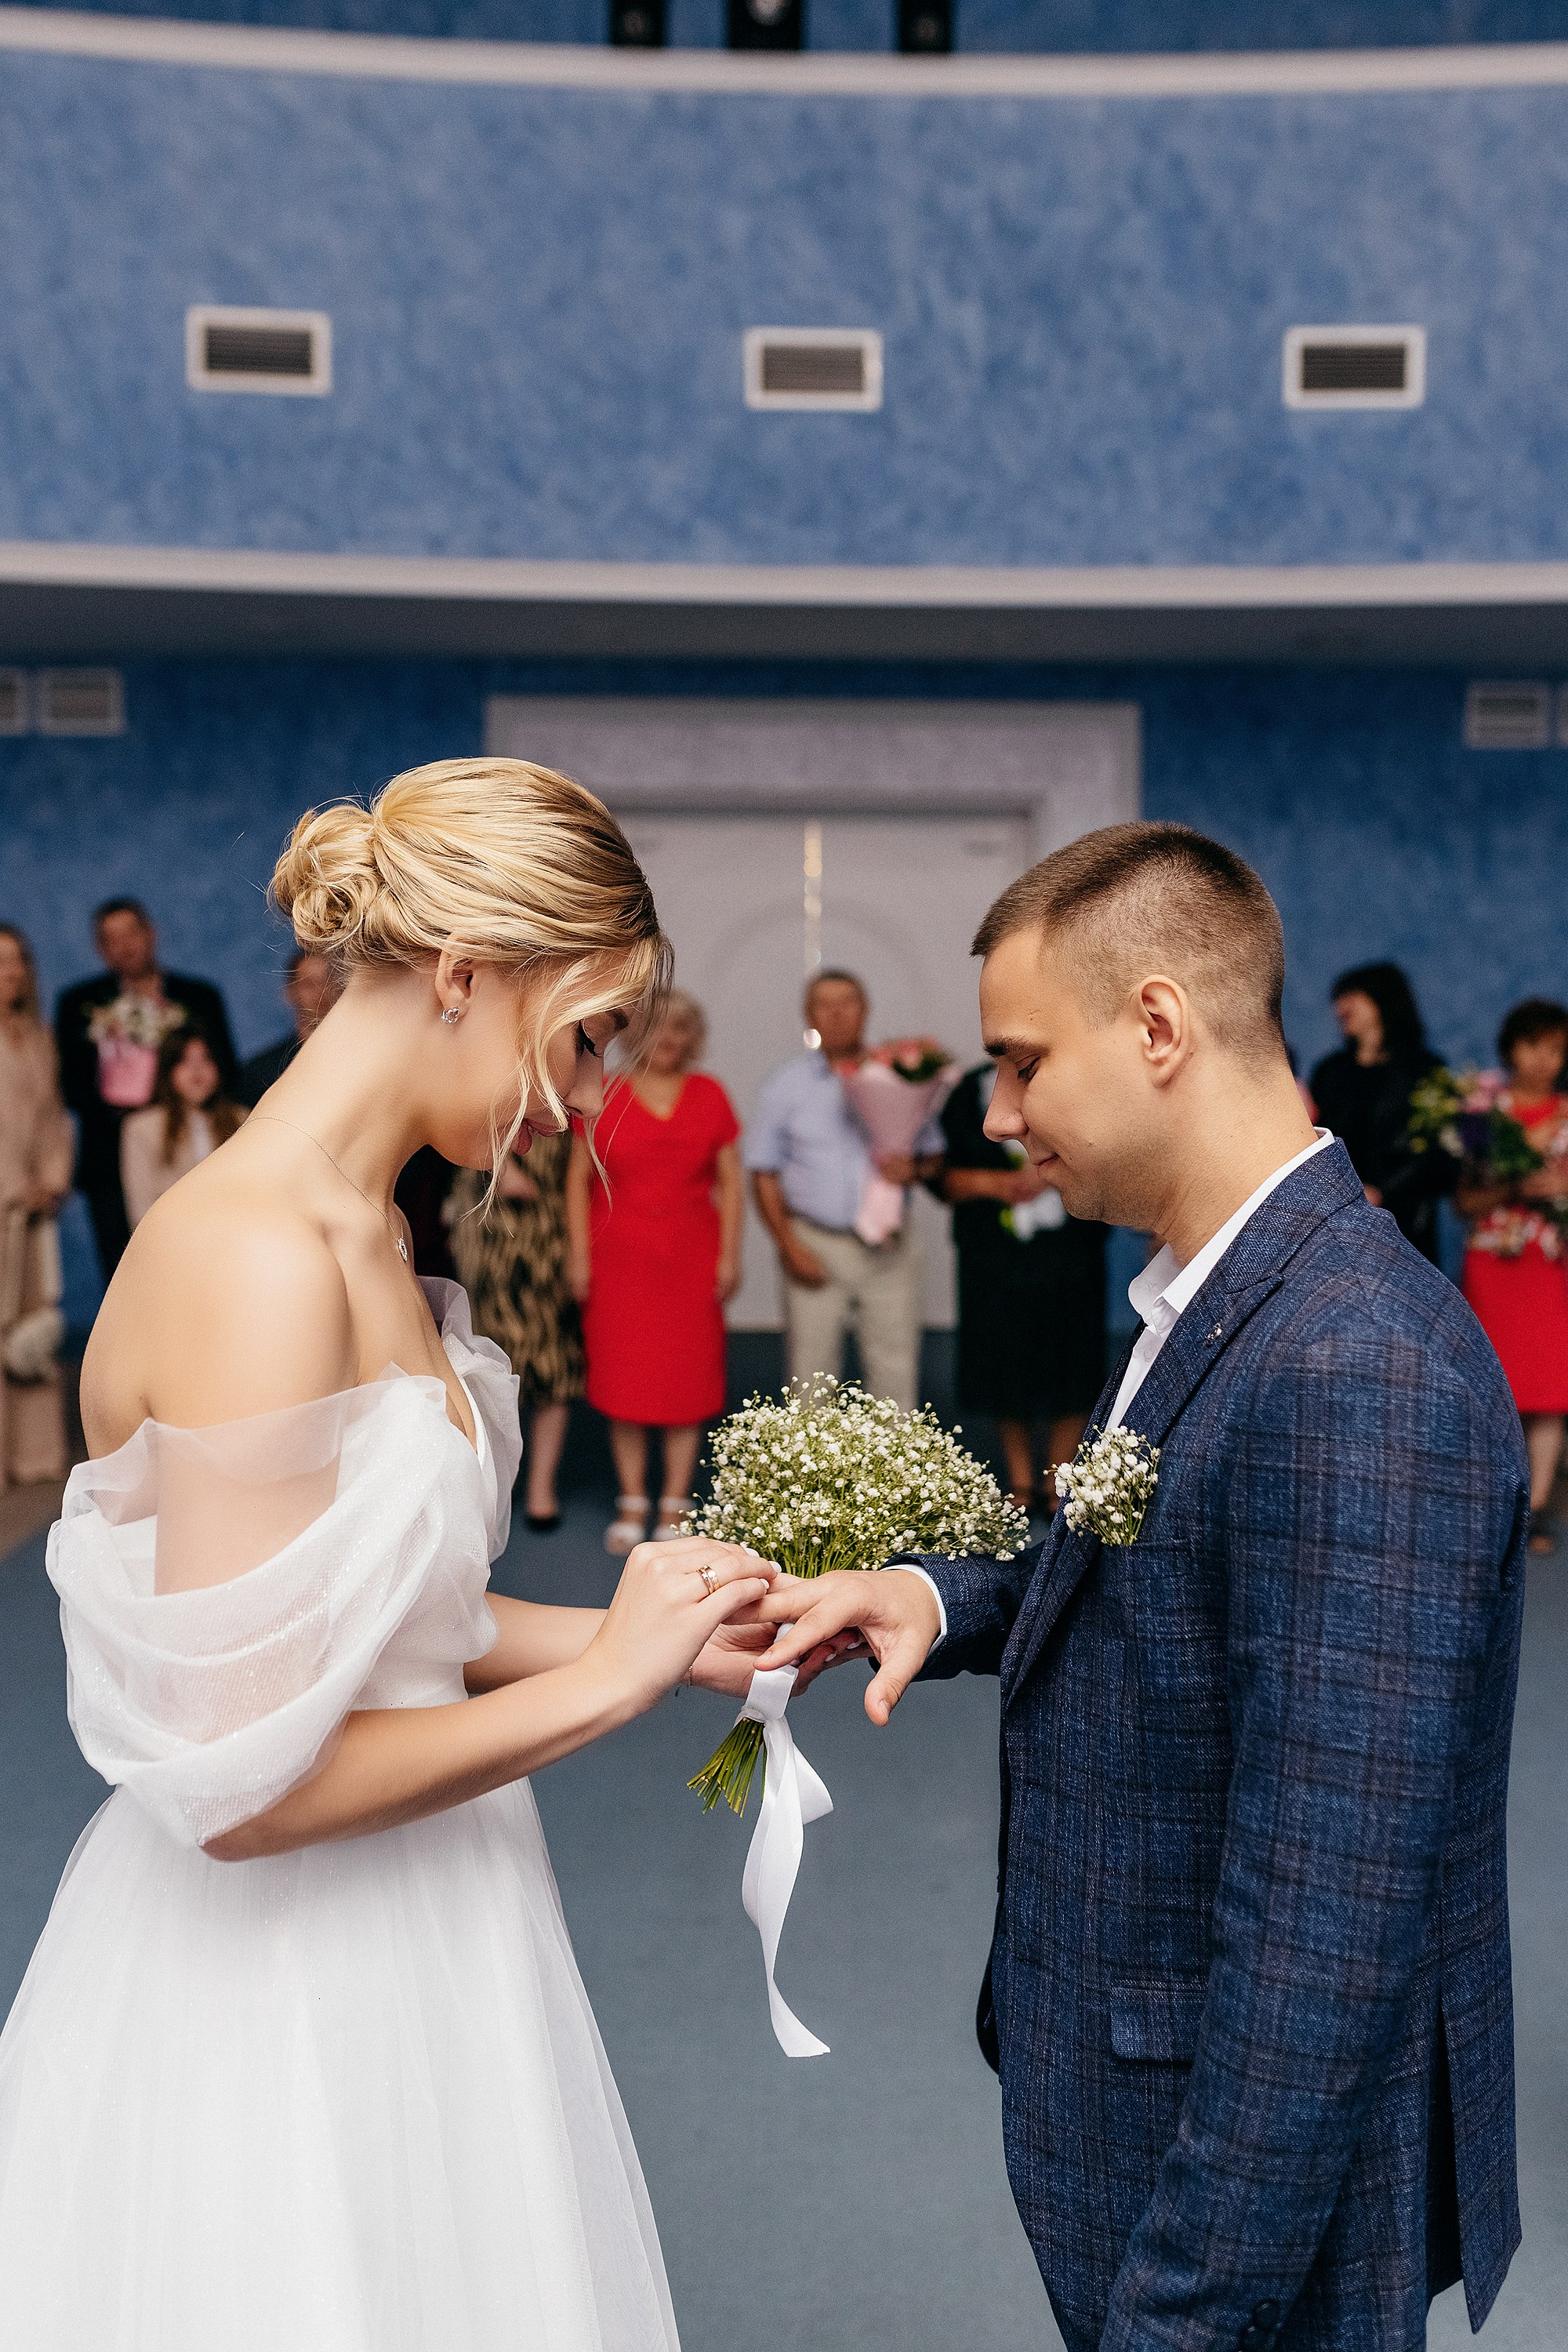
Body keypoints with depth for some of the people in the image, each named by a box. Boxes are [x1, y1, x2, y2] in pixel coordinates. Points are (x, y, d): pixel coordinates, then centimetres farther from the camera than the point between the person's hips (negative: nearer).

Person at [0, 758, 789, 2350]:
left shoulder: (360, 1240, 4)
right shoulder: (256, 1261, -25)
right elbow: (245, 1780, -26)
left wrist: (660, 1638, 3)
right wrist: (605, 1677, -16)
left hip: (391, 1949, 9)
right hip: (274, 1984, -9)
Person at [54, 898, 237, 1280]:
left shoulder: (199, 998, 11)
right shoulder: (79, 1004, 12)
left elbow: (226, 1075, 9)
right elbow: (69, 1082, 9)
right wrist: (114, 1113, -7)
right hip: (112, 1163, 1)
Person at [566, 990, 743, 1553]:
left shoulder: (709, 1095, 6)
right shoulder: (603, 1096, 3)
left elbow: (730, 1182, 6)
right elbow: (578, 1180, 4)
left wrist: (730, 1255, -1)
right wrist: (579, 1255, -2)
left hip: (690, 1260, 1)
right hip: (617, 1259, -1)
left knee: (686, 1377, 1)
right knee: (622, 1378, 0)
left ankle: (675, 1506, 10)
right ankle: (631, 1503, 11)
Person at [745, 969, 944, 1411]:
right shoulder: (785, 1085, 4)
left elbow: (935, 1157, 11)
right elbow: (764, 1175, 4)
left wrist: (915, 1168, -13)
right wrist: (789, 1246, -7)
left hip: (887, 1248, 1)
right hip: (816, 1247, -1)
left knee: (896, 1369, 3)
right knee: (811, 1369, 3)